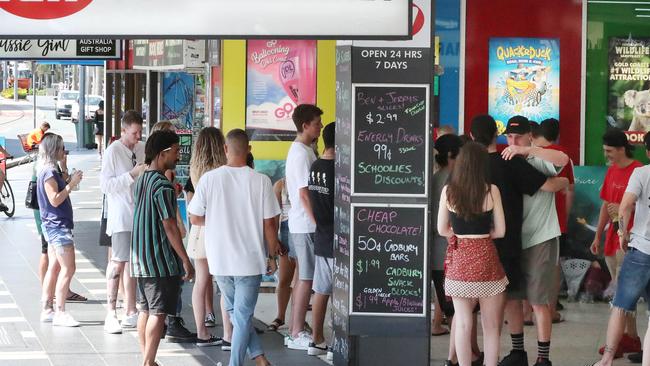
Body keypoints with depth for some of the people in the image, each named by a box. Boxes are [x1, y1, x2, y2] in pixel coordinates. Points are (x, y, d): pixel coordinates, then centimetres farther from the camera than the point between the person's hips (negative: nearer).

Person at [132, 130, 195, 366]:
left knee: (145, 310, 12)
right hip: (161, 260, -9)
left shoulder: (141, 182, 12)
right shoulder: (163, 185, -16)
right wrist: (186, 260, -15)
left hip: (140, 258, 9)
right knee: (158, 313, -5)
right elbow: (169, 226, -18)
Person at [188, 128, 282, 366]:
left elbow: (195, 218, -2)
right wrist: (272, 255, 7)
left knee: (235, 311, 18)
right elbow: (269, 224, -6)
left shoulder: (209, 179, -8)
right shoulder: (261, 181, -10)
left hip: (219, 258, 2)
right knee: (243, 315, 7)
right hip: (250, 259, -1)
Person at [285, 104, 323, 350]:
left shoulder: (299, 150, 15)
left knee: (303, 278, 12)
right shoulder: (302, 153, -16)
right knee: (306, 279, -6)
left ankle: (296, 332, 16)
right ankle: (297, 334, -3)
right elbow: (305, 193, -20)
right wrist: (319, 223, -19)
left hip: (301, 224, 10)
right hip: (306, 225, -10)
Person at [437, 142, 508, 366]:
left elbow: (442, 230, 4)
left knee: (462, 323, 5)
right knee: (491, 325, 8)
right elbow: (500, 231, -3)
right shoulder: (491, 190, -7)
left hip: (459, 260, 1)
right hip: (485, 258, -1)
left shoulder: (448, 190, -3)